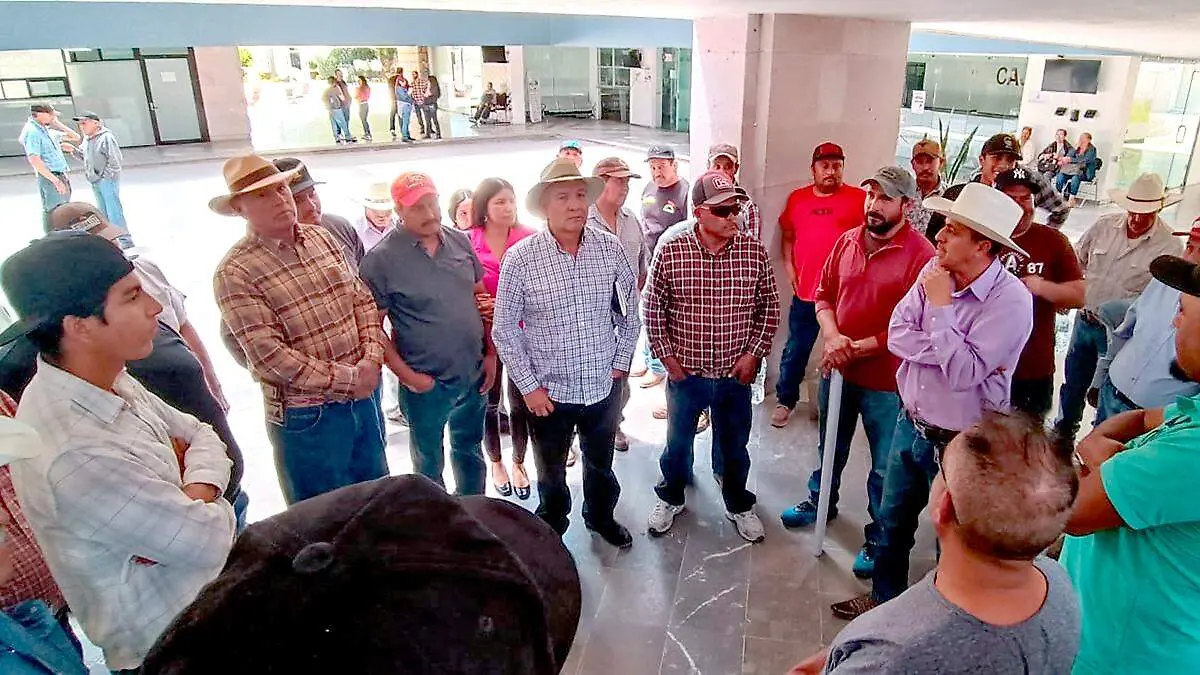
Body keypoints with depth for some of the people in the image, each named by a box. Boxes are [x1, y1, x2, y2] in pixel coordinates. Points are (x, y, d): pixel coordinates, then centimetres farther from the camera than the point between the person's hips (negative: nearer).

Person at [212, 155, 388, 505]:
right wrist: (347, 380, -18)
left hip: (365, 394, 6)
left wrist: (372, 359, -11)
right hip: (307, 416, -5)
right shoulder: (235, 273, -15)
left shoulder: (321, 237, 5)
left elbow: (363, 299, 5)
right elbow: (270, 355, -20)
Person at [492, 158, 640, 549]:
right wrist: (528, 387, -10)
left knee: (601, 463, 25)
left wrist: (621, 362, 3)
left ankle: (601, 517, 51)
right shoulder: (520, 258, -16)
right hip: (549, 390, -2)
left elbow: (630, 309, 4)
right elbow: (504, 330, -10)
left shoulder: (610, 248, -9)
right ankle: (551, 531, 45)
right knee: (551, 473, 20)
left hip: (604, 384, 2)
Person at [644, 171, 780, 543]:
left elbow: (769, 307, 2)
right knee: (678, 442, 20)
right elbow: (653, 308, -3)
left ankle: (738, 505, 43)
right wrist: (666, 357, -5)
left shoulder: (755, 253, -8)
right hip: (685, 373, -1)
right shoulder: (670, 253, -12)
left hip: (735, 374, 1)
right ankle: (671, 498, 45)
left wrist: (754, 353, -4)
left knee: (734, 446, 19)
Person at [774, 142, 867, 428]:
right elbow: (787, 234, 16)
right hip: (805, 290, 2)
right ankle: (785, 400, 28)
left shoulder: (859, 197, -3)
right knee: (796, 350, 12)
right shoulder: (797, 198, 7)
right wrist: (789, 266, 5)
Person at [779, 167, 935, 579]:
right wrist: (833, 337, -13)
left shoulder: (921, 255, -18)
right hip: (836, 369, 6)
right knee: (830, 446, 26)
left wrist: (857, 348, -21)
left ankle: (878, 539, 30)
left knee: (885, 467, 11)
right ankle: (820, 501, 50)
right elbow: (823, 295, 5)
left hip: (886, 380, -5)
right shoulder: (847, 241, 0)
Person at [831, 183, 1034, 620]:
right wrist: (950, 351, -21)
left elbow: (963, 372, -28)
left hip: (959, 444, -6)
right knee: (892, 522, 23)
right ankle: (883, 598, 45)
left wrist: (941, 304, -24)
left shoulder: (1011, 302, -22)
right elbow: (897, 336, -7)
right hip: (910, 425, 6)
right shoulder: (934, 272, -5)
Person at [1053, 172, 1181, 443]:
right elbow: (1077, 260, 10)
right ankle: (1063, 431, 40)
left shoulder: (1168, 246, -14)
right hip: (1084, 321, 4)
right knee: (1073, 383, 20)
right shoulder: (1104, 225, -4)